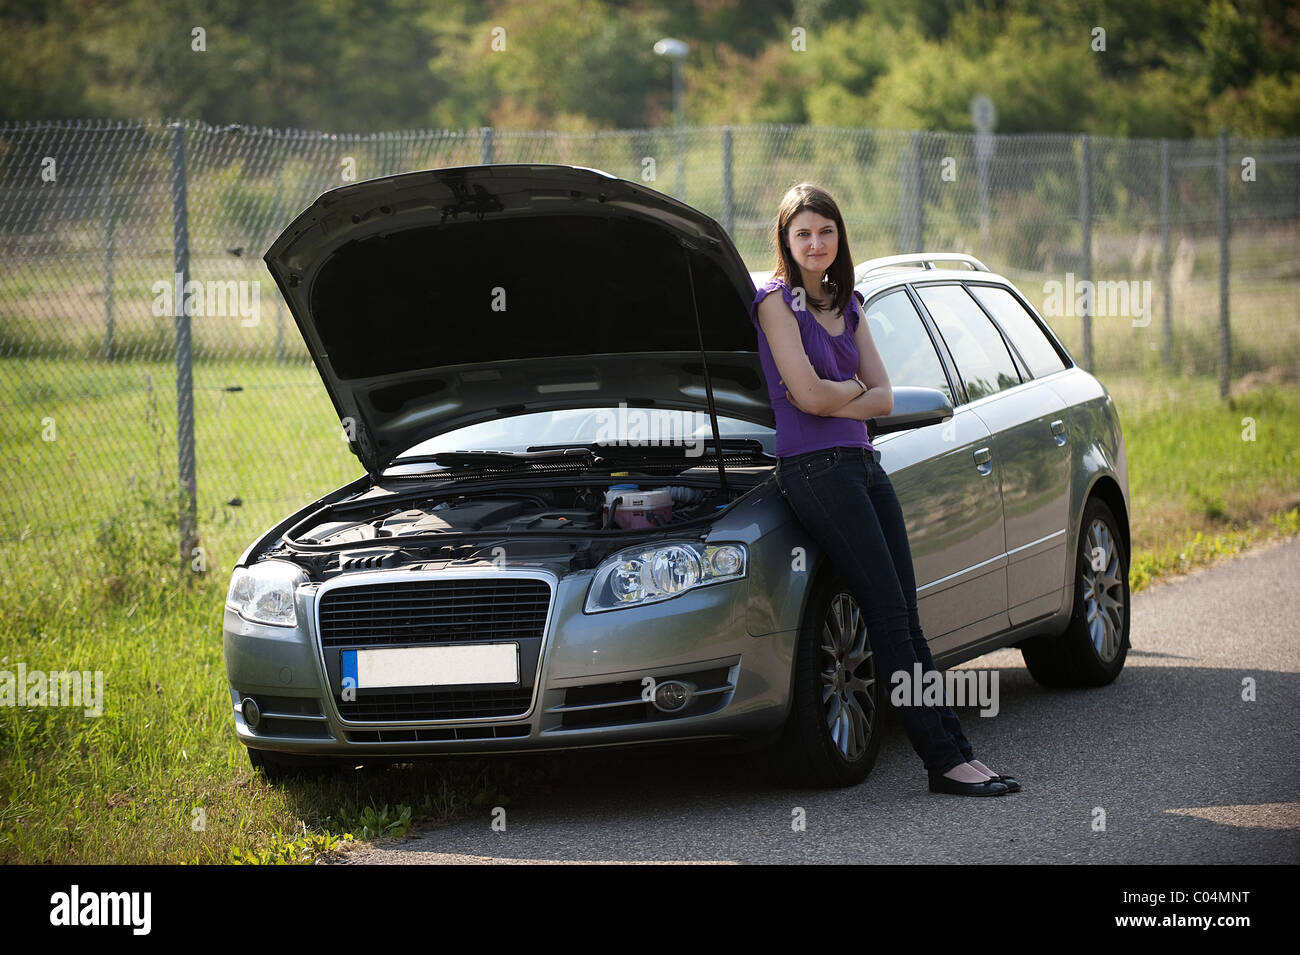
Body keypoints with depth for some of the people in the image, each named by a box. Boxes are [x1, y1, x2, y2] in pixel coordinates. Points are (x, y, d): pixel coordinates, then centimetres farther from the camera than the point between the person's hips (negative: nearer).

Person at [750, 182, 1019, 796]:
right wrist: (854, 388, 3)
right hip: (814, 467, -7)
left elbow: (883, 399, 10)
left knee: (905, 619, 3)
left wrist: (834, 401, -6)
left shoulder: (846, 304, 17)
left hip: (862, 463, 7)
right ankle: (945, 758, -10)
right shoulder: (777, 302, -5)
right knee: (890, 617, -10)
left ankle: (955, 752, 0)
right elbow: (806, 394, -15)